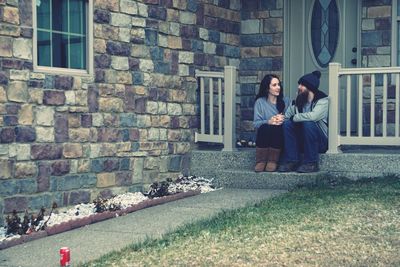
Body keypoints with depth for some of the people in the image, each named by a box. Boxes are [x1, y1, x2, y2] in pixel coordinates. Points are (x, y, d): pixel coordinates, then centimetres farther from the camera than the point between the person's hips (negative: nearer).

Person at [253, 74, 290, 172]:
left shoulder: (285, 101, 14)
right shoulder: (260, 102, 8)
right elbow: (255, 123, -4)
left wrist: (283, 120, -20)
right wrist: (269, 122, -22)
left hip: (280, 135, 1)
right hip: (264, 135, -1)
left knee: (276, 127, -32)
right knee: (264, 127, -33)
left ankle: (273, 161, -30)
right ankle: (261, 161, -32)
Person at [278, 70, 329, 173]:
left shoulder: (323, 100, -13)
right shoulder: (298, 101, 6)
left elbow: (313, 116, -32)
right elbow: (286, 116, 4)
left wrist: (294, 118, -19)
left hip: (320, 142, -5)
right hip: (302, 141, 5)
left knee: (308, 123, -33)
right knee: (287, 124, -17)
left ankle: (311, 163, -24)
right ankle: (291, 161, -19)